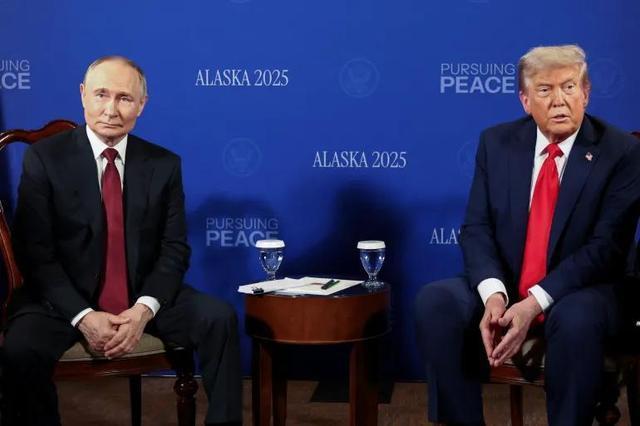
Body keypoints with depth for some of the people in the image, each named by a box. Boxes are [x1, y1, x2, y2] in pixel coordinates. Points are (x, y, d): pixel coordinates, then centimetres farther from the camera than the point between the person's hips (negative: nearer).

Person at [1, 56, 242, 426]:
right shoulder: (44, 158, -4)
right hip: (65, 299, -2)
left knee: (220, 318, -21)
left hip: (143, 296, 2)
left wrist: (144, 309, -18)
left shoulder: (164, 164, 3)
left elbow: (175, 249, 1)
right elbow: (36, 252, -8)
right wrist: (83, 316, -21)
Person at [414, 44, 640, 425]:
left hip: (578, 293, -3)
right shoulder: (497, 142, 4)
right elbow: (476, 228, -1)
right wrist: (493, 294, -21)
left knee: (576, 319, -37)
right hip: (502, 288, 3)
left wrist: (535, 303, -24)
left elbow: (606, 246, -13)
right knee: (435, 301, -24)